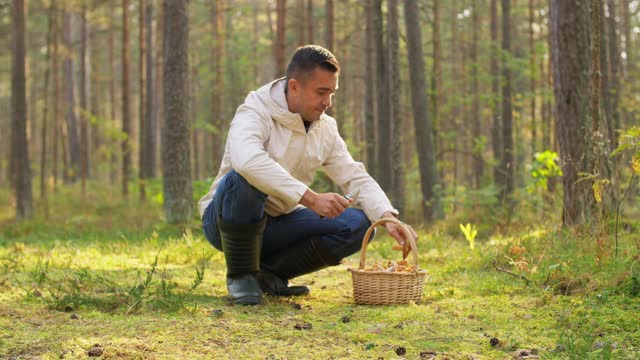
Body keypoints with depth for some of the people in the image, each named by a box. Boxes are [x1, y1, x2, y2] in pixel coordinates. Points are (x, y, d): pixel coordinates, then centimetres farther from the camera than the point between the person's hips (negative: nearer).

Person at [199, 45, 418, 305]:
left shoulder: (326, 129, 2)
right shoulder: (255, 113, -20)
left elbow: (356, 178, 0)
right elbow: (247, 160, -41)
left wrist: (388, 218, -20)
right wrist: (311, 198, -45)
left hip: (277, 225, 6)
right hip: (226, 222, -6)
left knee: (356, 224, -13)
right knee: (244, 178, -38)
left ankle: (269, 272, -1)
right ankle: (240, 275, -15)